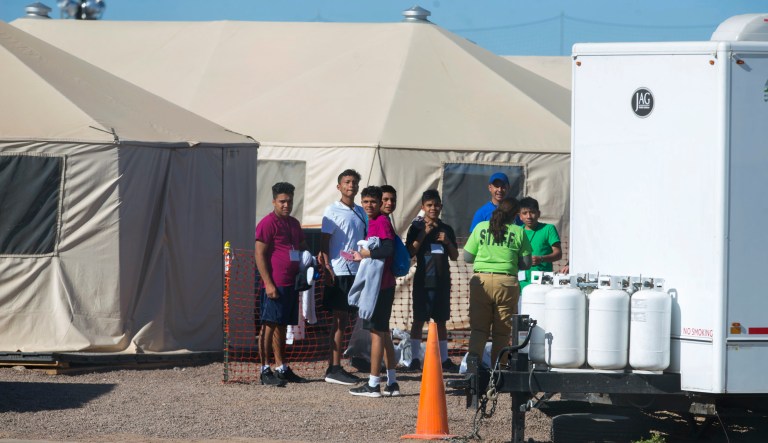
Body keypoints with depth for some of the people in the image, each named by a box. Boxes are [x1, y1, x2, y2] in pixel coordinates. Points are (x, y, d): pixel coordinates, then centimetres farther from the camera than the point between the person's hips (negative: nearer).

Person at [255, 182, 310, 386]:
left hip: (291, 283, 8)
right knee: (269, 326, -5)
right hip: (274, 285, -8)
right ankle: (265, 370, -3)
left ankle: (282, 368, 19)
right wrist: (268, 283, -18)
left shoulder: (294, 223, 17)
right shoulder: (268, 223, -8)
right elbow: (260, 255, -12)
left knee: (281, 326, 13)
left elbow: (303, 247, 31)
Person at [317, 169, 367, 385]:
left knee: (344, 319, 8)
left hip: (356, 271, 6)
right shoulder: (333, 211, -5)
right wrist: (327, 270, -16)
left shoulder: (360, 212, 14)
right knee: (339, 320, -6)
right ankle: (333, 369, -3)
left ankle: (335, 367, 12)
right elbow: (324, 243, -8)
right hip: (339, 272, -6)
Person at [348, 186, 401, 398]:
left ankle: (373, 385, -5)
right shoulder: (373, 222, 18)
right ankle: (392, 382, 16)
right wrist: (361, 257, 12)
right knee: (383, 332, 13)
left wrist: (367, 253, -14)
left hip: (380, 285, -10)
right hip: (382, 285, 10)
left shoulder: (381, 222, -12)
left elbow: (388, 249, -25)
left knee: (377, 332, -7)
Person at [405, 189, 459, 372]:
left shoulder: (446, 229, 11)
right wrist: (423, 234, -15)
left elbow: (454, 256, 14)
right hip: (423, 280, -3)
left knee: (441, 321, 8)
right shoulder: (417, 228, 0)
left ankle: (444, 359, 11)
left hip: (442, 280, 3)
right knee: (419, 320, -2)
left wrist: (448, 242, -4)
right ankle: (415, 359, 1)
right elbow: (410, 252, -8)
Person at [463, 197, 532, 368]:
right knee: (502, 331, 9)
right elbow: (526, 263, 3)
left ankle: (474, 354, -20)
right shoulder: (519, 232, 1)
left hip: (481, 281, 1)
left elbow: (467, 257, 8)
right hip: (507, 283, -1)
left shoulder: (481, 227, 5)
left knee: (478, 327, 5)